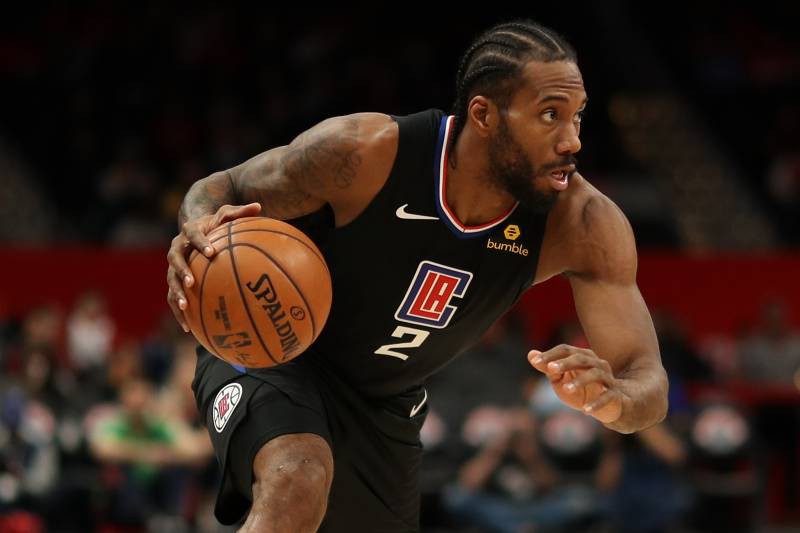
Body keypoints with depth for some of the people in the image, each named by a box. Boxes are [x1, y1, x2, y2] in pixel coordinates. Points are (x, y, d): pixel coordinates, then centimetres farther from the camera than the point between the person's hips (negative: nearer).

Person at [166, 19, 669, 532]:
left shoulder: (583, 224, -23)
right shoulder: (366, 152, -29)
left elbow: (648, 383, -23)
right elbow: (224, 190, -13)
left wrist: (612, 399, -50)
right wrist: (200, 232, -39)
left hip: (386, 405, 5)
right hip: (270, 352, -5)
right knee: (297, 487, -35)